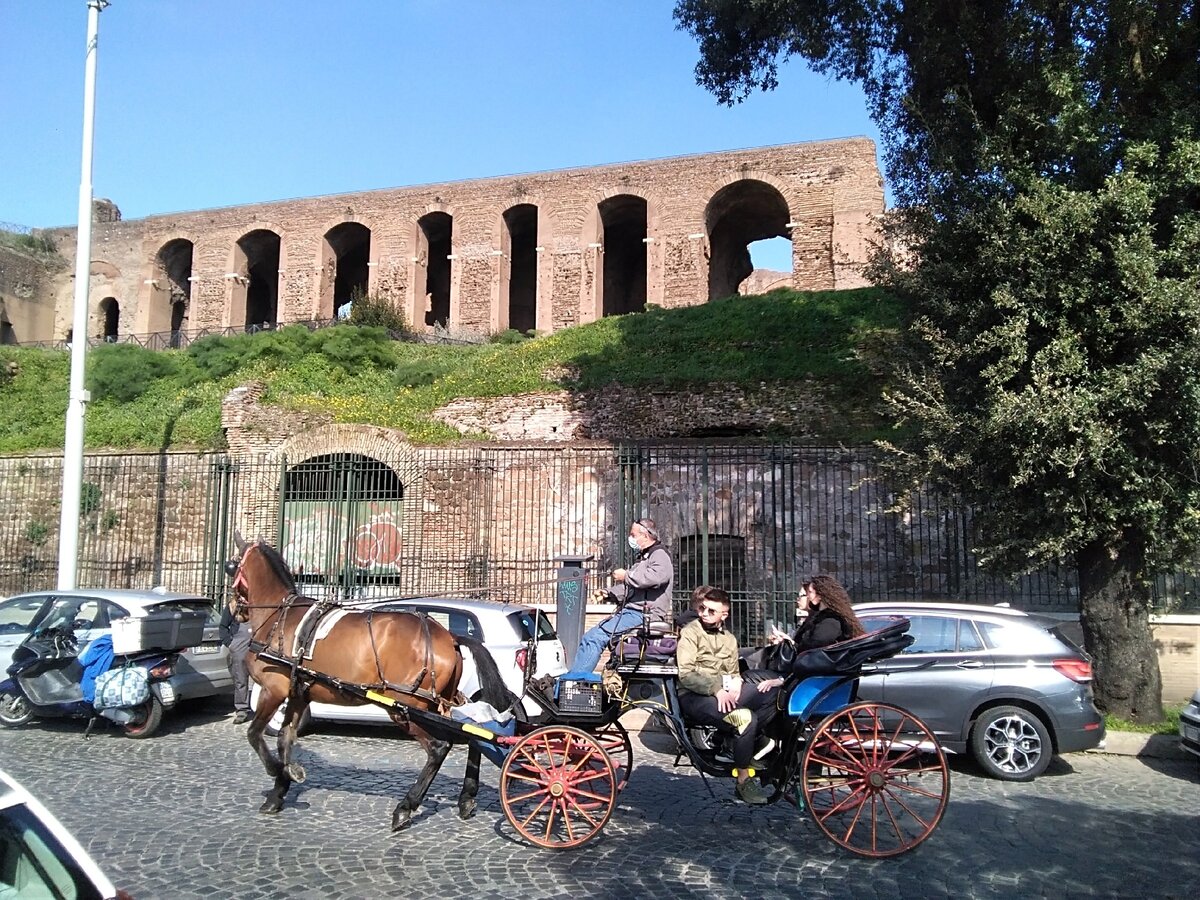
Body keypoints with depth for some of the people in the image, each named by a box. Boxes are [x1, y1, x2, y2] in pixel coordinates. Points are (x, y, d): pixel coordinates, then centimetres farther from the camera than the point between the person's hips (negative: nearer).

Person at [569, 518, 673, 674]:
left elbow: (656, 576, -28)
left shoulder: (660, 555, -5)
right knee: (588, 638, 3)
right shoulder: (643, 557, 28)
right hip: (631, 611, 11)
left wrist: (626, 576, -16)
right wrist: (608, 593, 12)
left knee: (593, 638, -19)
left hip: (643, 613, -11)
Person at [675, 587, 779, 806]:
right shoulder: (690, 632, 0)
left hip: (723, 693, 6)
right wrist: (716, 689, -23)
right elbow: (685, 674, -10)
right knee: (745, 718, -31)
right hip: (694, 697, -6)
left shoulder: (729, 640, 22)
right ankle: (743, 782, -16)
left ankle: (750, 739, -17)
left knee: (775, 690, -18)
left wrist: (735, 685, -2)